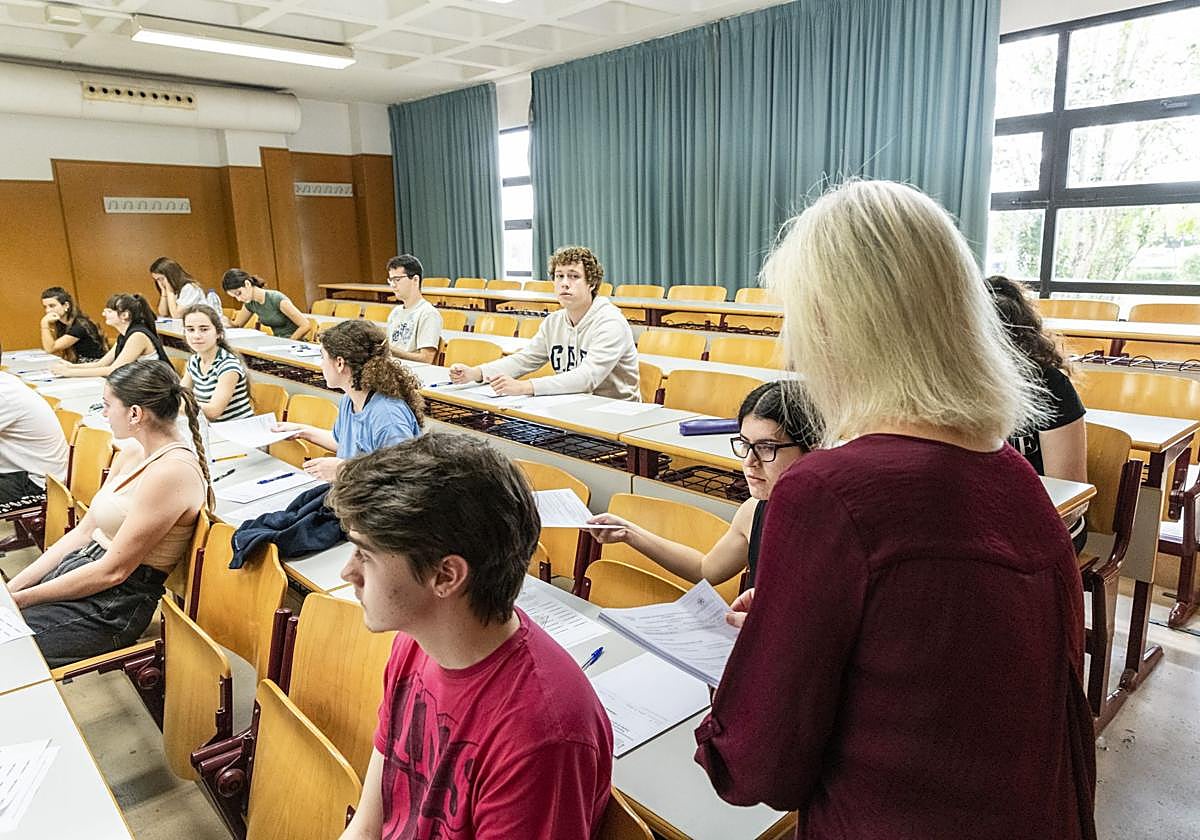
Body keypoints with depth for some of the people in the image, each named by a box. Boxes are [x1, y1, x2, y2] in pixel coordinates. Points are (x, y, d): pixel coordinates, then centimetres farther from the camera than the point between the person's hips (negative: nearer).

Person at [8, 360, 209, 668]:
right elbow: (84, 531, 11)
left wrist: (20, 599, -11)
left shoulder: (171, 472, -23)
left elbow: (113, 570, -19)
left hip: (114, 605, -9)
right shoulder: (132, 452, 7)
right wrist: (13, 586, 4)